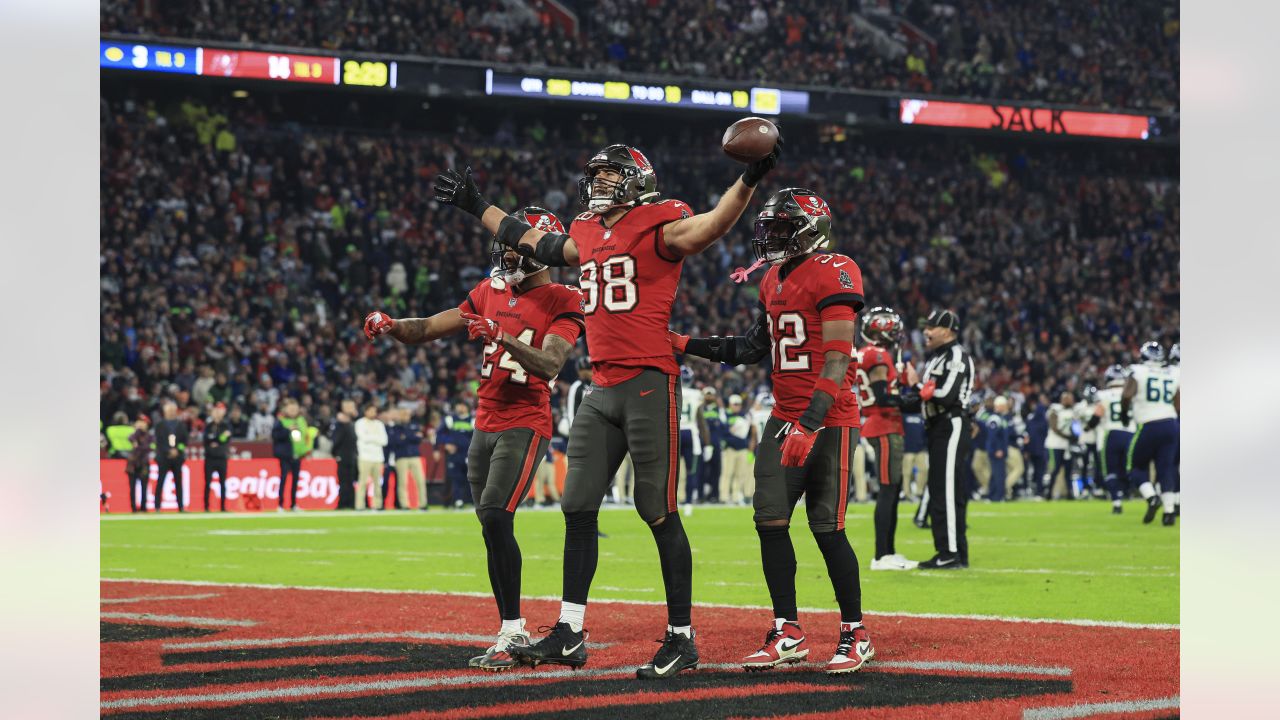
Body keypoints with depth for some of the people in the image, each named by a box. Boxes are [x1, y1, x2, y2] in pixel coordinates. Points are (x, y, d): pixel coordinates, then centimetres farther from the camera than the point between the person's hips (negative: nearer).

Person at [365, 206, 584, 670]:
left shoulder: (562, 302, -6)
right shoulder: (491, 292, 13)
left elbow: (550, 364, -22)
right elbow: (428, 329, 13)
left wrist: (503, 337, -34)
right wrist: (391, 326, -7)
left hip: (525, 426, -7)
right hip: (485, 424, 7)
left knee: (495, 517, -20)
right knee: (492, 527, 7)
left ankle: (511, 633, -16)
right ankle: (514, 633, 13)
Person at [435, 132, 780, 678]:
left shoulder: (657, 228, -6)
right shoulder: (588, 235, 16)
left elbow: (711, 227, -23)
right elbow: (532, 242, 33)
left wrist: (749, 180, -38)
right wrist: (478, 207, 41)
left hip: (649, 384, -8)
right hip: (602, 390, 8)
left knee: (658, 512, -6)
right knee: (578, 508, 8)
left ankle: (682, 636, 2)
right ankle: (570, 633, 15)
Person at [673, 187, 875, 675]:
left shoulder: (834, 274, -13)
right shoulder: (773, 281, 14)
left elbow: (837, 361, -19)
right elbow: (754, 347, 24)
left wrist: (810, 424, -26)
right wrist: (688, 346, 19)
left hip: (828, 421, -8)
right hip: (785, 418, 8)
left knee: (827, 528, -6)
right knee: (770, 520, 1)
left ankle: (855, 635, 7)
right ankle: (787, 634, 9)